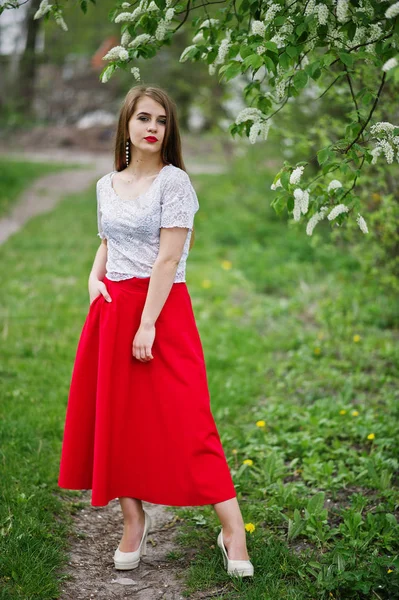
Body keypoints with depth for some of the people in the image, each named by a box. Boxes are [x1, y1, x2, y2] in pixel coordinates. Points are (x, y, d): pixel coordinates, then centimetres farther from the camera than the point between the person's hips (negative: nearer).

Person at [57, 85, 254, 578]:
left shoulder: (173, 181, -7)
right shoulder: (107, 185, 11)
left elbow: (168, 258, -13)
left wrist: (147, 323, -18)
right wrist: (93, 278, 3)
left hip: (162, 307, -6)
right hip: (111, 310, 6)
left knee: (182, 420, -9)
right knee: (116, 417, 7)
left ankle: (233, 531, -4)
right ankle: (134, 521, 20)